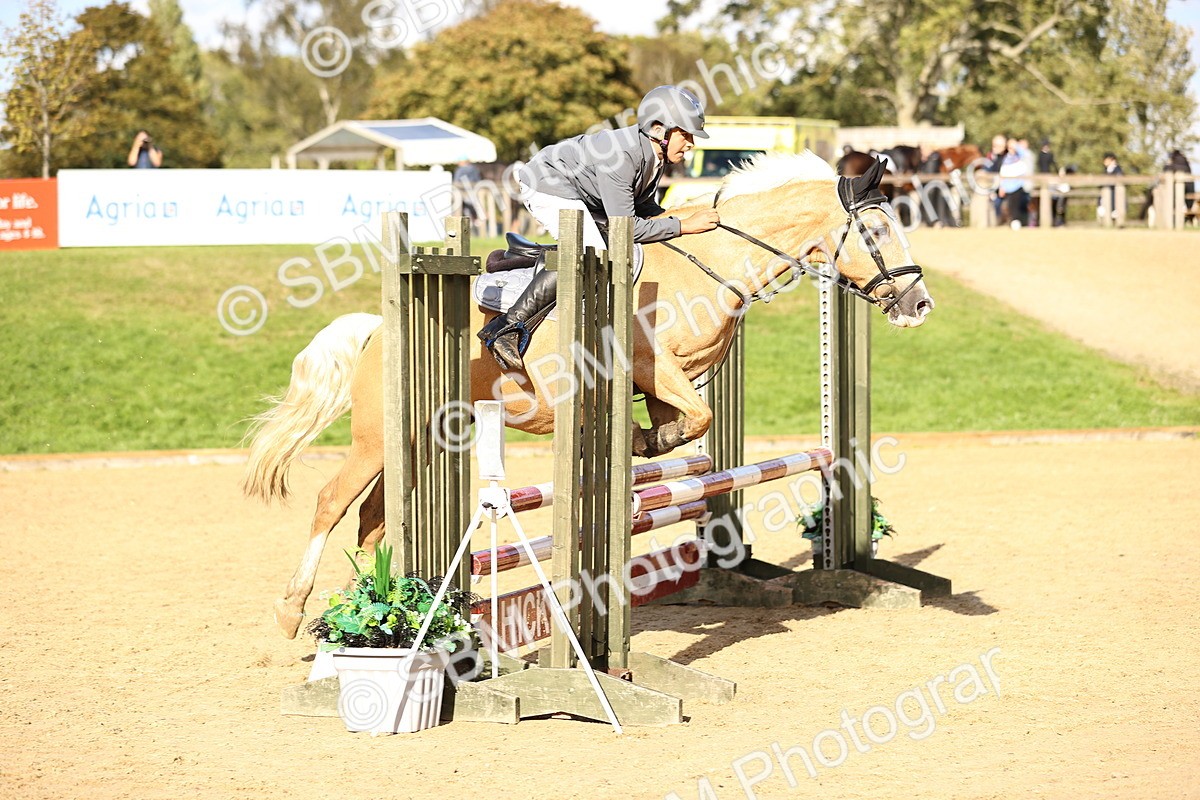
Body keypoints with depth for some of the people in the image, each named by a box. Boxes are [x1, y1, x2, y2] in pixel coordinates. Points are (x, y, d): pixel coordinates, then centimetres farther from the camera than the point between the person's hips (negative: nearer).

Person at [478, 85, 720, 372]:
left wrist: (686, 219, -3)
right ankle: (506, 328, -27)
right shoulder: (621, 155, -32)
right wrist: (684, 226, -29)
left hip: (583, 196, 10)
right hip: (547, 185, -10)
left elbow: (643, 206, 11)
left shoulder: (657, 156, -4)